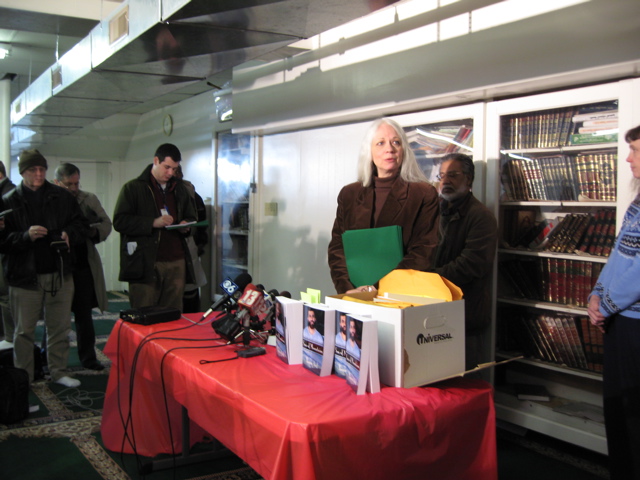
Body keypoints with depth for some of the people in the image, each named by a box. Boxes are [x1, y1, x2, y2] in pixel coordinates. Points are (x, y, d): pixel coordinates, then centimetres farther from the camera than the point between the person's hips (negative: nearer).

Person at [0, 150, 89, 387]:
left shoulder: (62, 197, 6)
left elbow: (81, 224, 10)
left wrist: (70, 235, -10)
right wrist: (26, 236, -22)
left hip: (60, 274, 3)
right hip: (24, 276, -2)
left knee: (60, 327, 10)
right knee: (24, 331, 6)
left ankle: (59, 371, 24)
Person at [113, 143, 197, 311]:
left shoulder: (180, 189, 19)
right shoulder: (133, 188, 4)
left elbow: (191, 217, 29)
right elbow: (119, 221, -5)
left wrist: (186, 226, 4)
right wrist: (153, 223, -15)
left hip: (176, 262, 4)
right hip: (145, 264, -4)